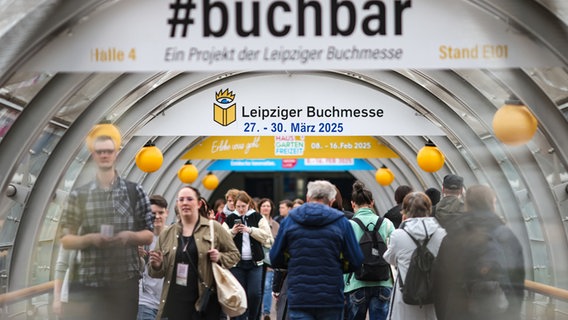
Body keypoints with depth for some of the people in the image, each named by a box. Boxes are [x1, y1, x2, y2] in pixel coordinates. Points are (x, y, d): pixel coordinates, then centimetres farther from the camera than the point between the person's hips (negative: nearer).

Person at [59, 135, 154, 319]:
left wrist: (130, 236, -12)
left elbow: (149, 236, 8)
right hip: (86, 283, 0)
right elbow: (66, 240, 6)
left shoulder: (134, 192, 7)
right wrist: (90, 238, -12)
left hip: (125, 282, 0)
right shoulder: (79, 195, 7)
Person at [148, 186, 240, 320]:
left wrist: (220, 257, -10)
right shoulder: (167, 233, 11)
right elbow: (158, 272, 16)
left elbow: (234, 254, 10)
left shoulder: (214, 228, 3)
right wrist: (157, 265, -8)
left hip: (205, 300, -2)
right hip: (174, 301, 2)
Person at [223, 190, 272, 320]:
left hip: (254, 262, 0)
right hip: (236, 262, 0)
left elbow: (267, 236, -6)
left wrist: (250, 230, -16)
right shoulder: (230, 219, 6)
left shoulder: (257, 217, 5)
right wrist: (232, 232, -15)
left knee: (255, 293, -5)